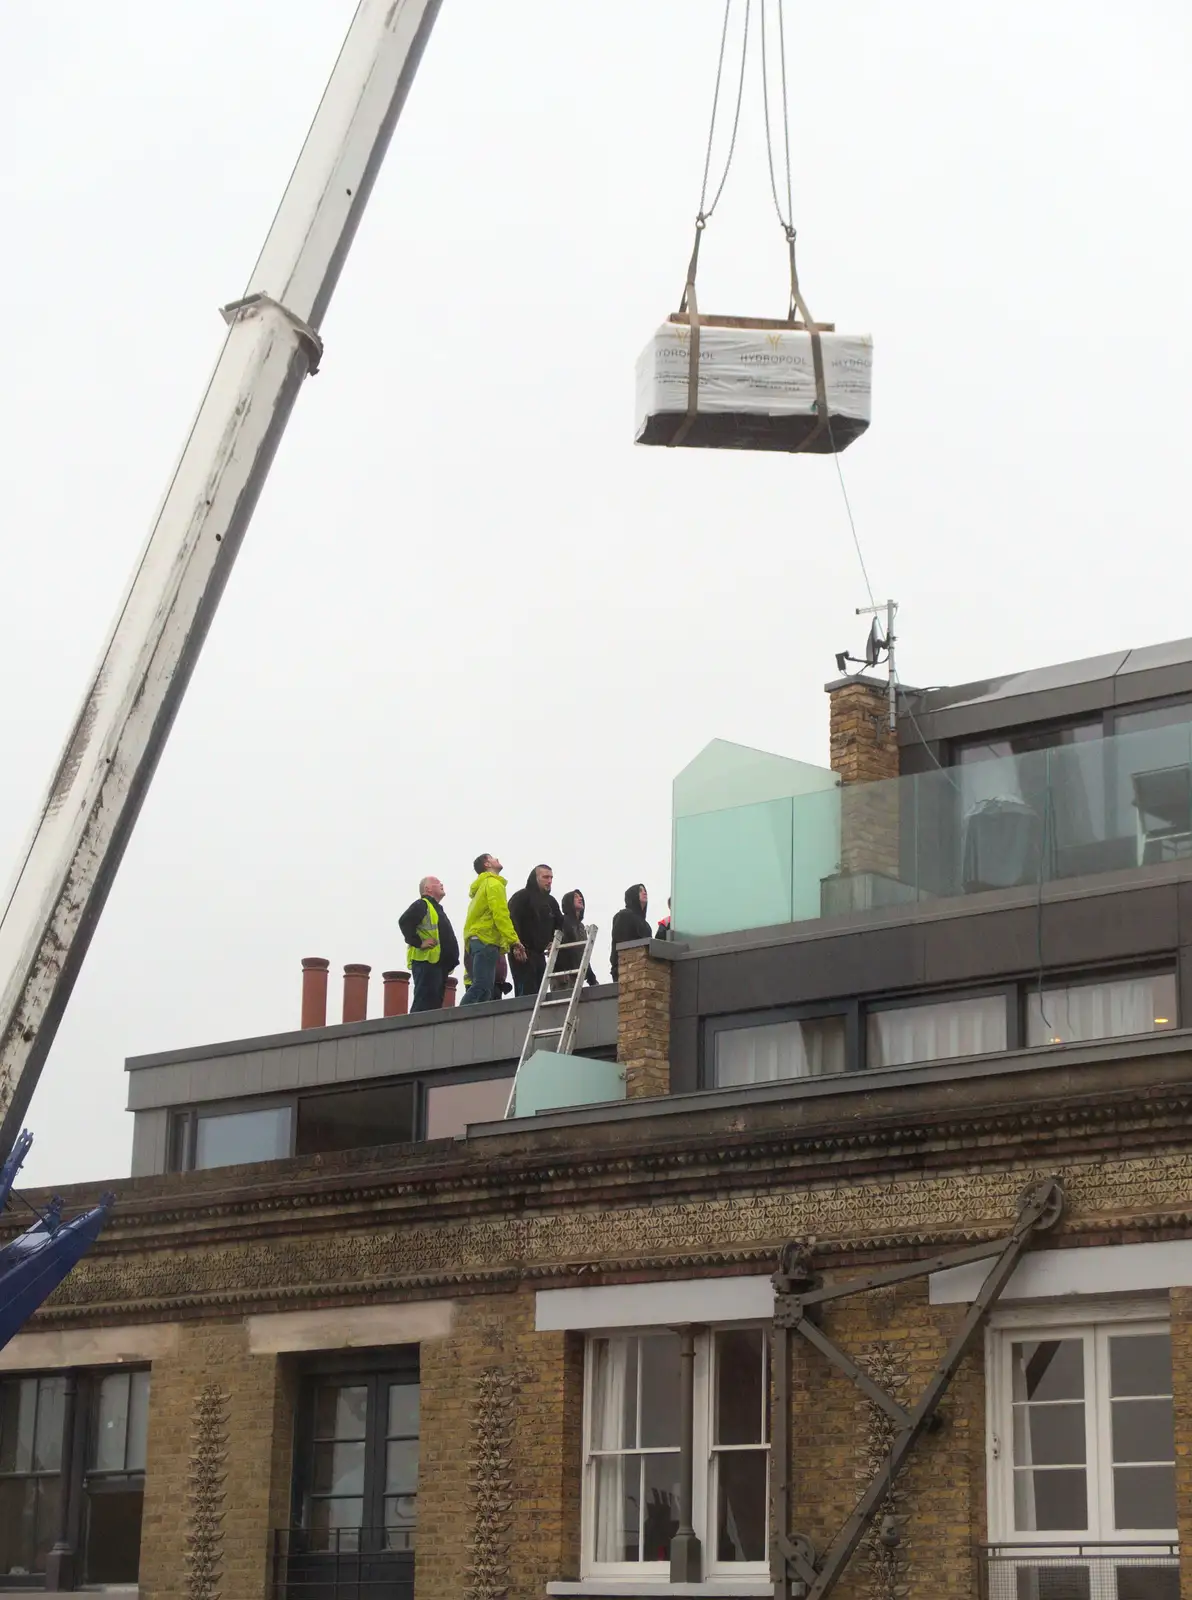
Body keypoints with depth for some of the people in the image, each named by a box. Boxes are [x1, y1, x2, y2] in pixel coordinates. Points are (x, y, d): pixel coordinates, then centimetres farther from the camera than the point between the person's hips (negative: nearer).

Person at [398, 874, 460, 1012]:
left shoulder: (437, 908, 27)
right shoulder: (422, 905, -2)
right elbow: (404, 922, -19)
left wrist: (450, 962, 21)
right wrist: (419, 943, -20)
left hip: (439, 963, 10)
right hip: (427, 961, -10)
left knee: (435, 1004, 7)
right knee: (424, 1004, -16)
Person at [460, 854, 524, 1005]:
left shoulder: (481, 886, 27)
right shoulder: (493, 883, -1)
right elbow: (500, 914, -14)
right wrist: (514, 941, -18)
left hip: (477, 940, 9)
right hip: (486, 940, -9)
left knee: (486, 988, 4)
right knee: (482, 987, -18)